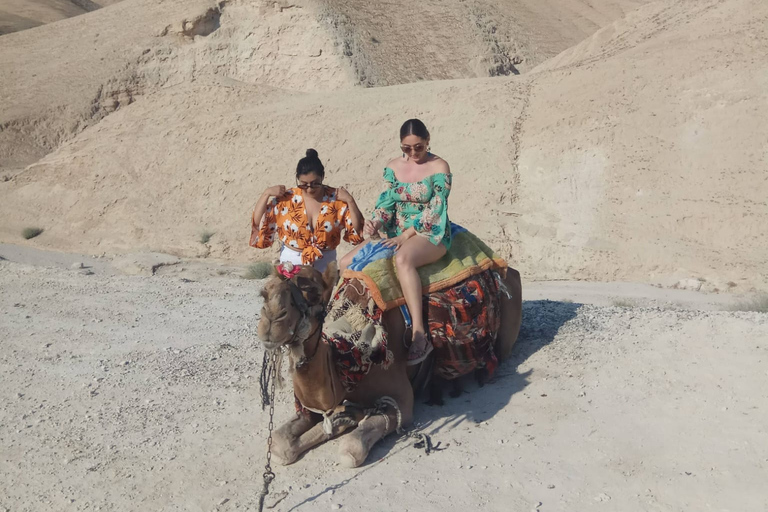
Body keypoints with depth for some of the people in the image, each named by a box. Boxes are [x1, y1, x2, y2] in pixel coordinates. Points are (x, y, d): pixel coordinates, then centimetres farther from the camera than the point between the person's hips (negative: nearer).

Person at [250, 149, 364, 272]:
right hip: (291, 262, 0)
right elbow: (257, 222, 1)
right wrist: (266, 194, -7)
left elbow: (357, 232, -4)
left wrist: (350, 200, -12)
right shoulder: (286, 199, -2)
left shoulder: (336, 199, -3)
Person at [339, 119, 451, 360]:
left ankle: (419, 333, -43)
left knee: (402, 258, -41)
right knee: (346, 264, -9)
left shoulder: (439, 167, -5)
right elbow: (387, 201, 6)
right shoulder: (393, 167, 10)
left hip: (431, 234, -6)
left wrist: (406, 235, -18)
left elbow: (435, 210, -11)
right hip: (396, 235, 6)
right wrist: (374, 223, -16)